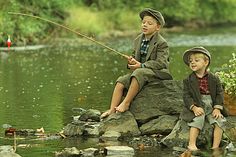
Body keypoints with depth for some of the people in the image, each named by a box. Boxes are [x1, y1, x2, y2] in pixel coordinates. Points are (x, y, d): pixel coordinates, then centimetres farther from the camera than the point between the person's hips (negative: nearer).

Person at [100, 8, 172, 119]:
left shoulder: (161, 43, -9)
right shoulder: (138, 40, 13)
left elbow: (161, 63, -18)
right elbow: (135, 57, 22)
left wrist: (141, 65, -25)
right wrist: (132, 61, -5)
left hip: (157, 72, -7)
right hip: (139, 72, 7)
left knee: (139, 73, -36)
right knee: (121, 81, -14)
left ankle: (126, 103, -30)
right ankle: (112, 110, -21)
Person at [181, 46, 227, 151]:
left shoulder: (214, 79, 6)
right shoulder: (188, 80, 3)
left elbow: (219, 93, 5)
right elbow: (186, 96, -3)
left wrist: (217, 108, -10)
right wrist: (194, 108, -19)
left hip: (212, 108, 2)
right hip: (197, 107, -2)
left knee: (220, 121, -19)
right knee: (197, 120, -30)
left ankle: (215, 147, -20)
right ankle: (192, 145, -37)